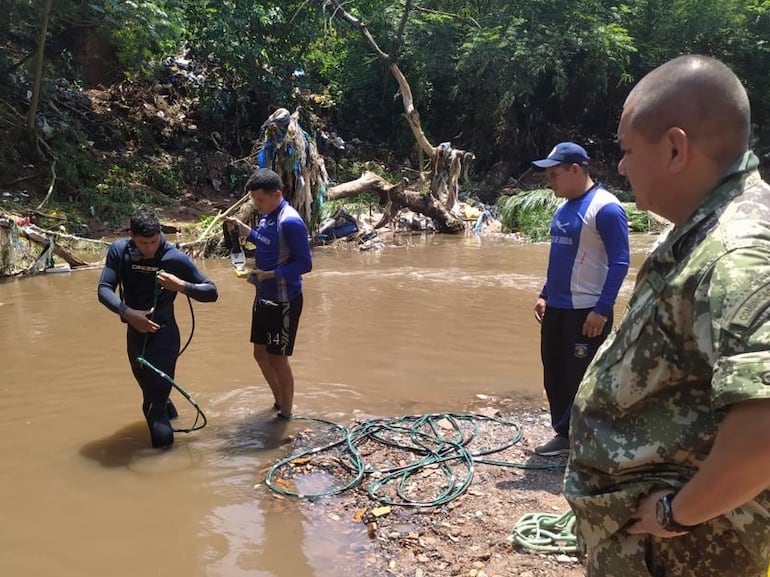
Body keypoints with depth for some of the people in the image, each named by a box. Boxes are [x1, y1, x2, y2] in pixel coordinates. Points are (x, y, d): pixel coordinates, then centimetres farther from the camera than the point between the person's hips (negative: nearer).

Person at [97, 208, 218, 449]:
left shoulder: (176, 258, -15)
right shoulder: (119, 251, -7)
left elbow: (211, 292, -11)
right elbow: (104, 289, -15)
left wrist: (181, 286, -28)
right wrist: (128, 312, -31)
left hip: (163, 335, -5)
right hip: (135, 333, 5)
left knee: (155, 403, -8)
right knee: (151, 394, 24)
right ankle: (168, 412, 52)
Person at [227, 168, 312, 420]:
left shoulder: (290, 222, -22)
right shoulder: (267, 215, 3)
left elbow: (304, 264, -22)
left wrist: (268, 274, -27)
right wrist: (242, 229, 8)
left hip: (284, 302, -9)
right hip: (264, 297, 9)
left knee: (278, 358, 3)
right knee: (261, 354, 17)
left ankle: (286, 413, 22)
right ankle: (279, 402, 37)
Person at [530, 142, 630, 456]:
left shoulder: (605, 208, -14)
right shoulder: (564, 208, 12)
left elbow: (619, 262, -17)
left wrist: (602, 309, -20)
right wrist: (545, 295, 17)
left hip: (587, 311, -9)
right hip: (557, 308, 9)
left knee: (585, 380, 0)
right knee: (555, 376, 14)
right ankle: (565, 435, 28)